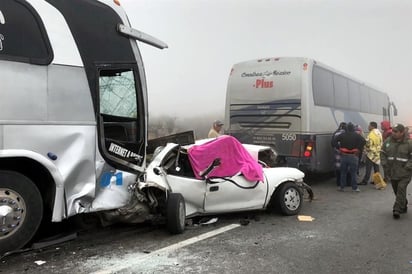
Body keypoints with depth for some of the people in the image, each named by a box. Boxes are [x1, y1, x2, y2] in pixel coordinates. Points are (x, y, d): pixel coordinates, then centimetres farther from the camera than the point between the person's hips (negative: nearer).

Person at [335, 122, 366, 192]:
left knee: (343, 172, 10)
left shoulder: (342, 135, 2)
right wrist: (359, 149, -7)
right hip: (353, 156, -2)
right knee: (353, 172, 4)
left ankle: (342, 187, 14)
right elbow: (363, 141, -14)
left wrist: (339, 148, 4)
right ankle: (354, 187, 6)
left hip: (344, 155, 2)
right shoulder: (356, 135, -3)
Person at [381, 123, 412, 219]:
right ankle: (403, 206, 32)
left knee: (401, 190, -10)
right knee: (396, 191, 13)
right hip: (392, 172, 5)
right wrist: (384, 164, 4)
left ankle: (397, 210, -6)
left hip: (404, 173, -5)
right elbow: (383, 153, 13)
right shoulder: (388, 141, 3)